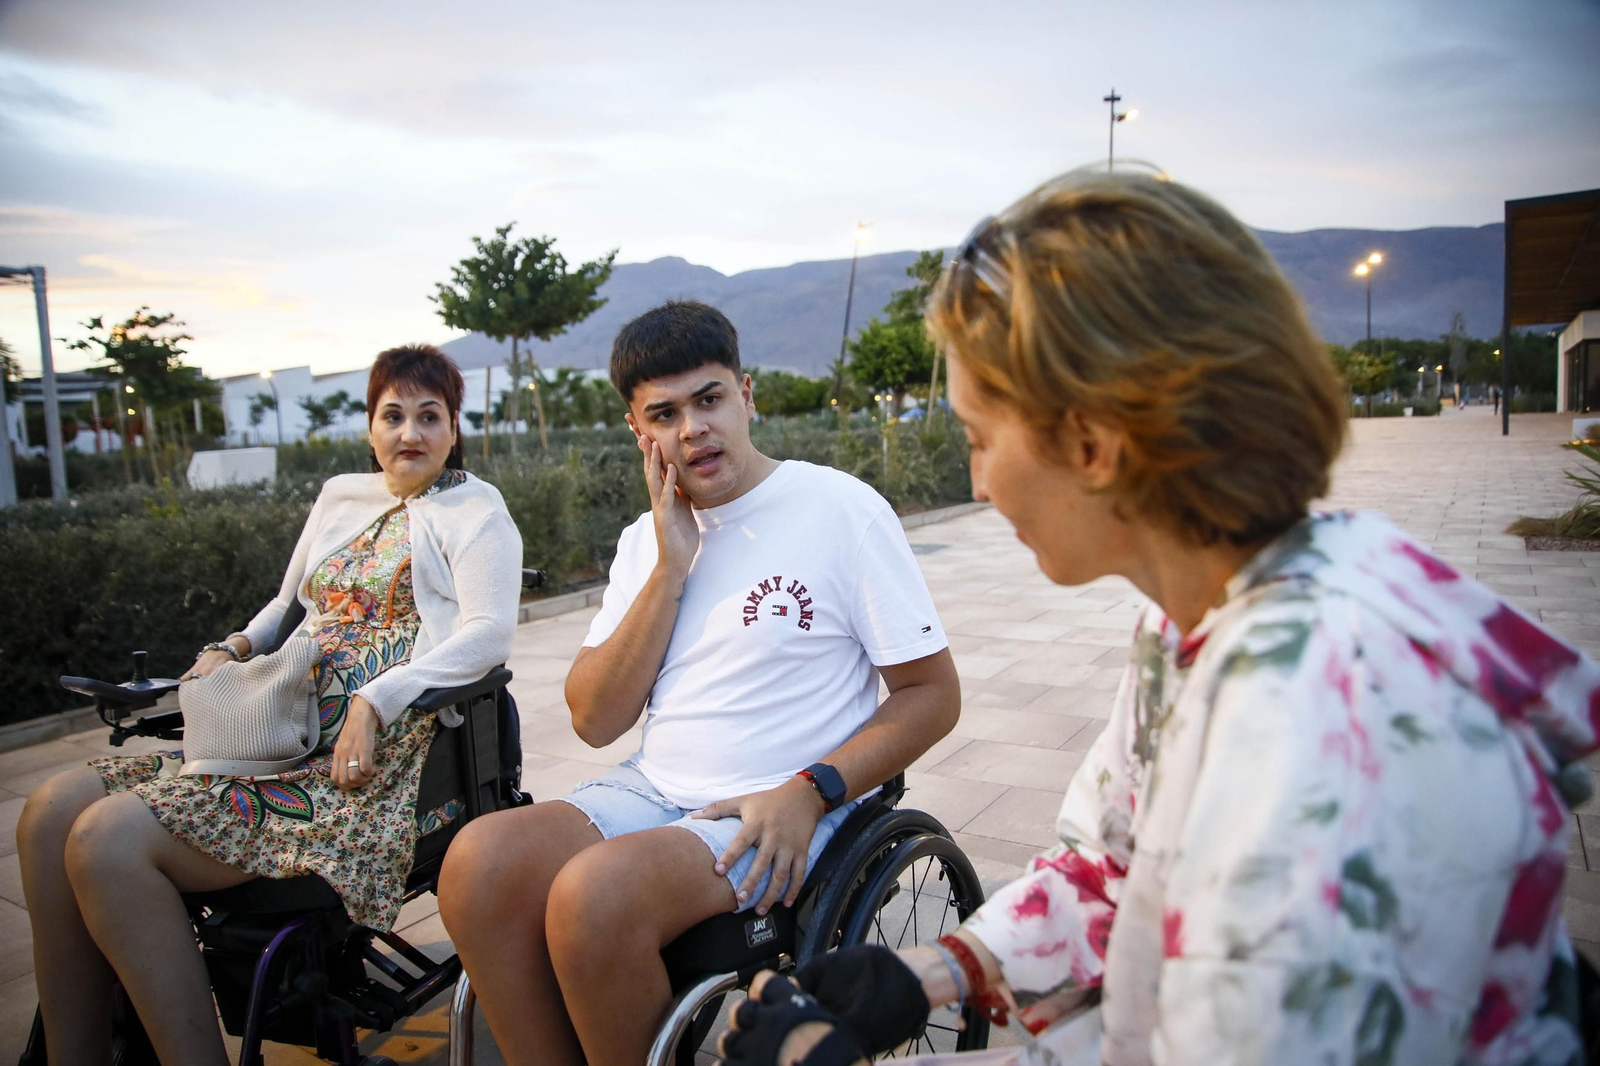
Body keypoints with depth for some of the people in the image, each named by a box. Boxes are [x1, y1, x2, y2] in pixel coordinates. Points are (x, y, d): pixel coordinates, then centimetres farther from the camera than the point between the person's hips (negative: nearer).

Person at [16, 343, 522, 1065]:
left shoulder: (474, 508, 2)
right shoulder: (340, 496, 23)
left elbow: (490, 633, -13)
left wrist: (375, 702, -22)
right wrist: (232, 649, 12)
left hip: (377, 756, -8)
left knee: (110, 838, -21)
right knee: (55, 807, -7)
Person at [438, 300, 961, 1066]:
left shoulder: (842, 509, -6)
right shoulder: (645, 541, 11)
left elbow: (933, 694, -4)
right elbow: (595, 721, 2)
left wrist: (809, 793, -16)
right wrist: (669, 569, -7)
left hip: (779, 814, -5)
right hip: (653, 792, 5)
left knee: (594, 892, -29)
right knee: (479, 862, -19)